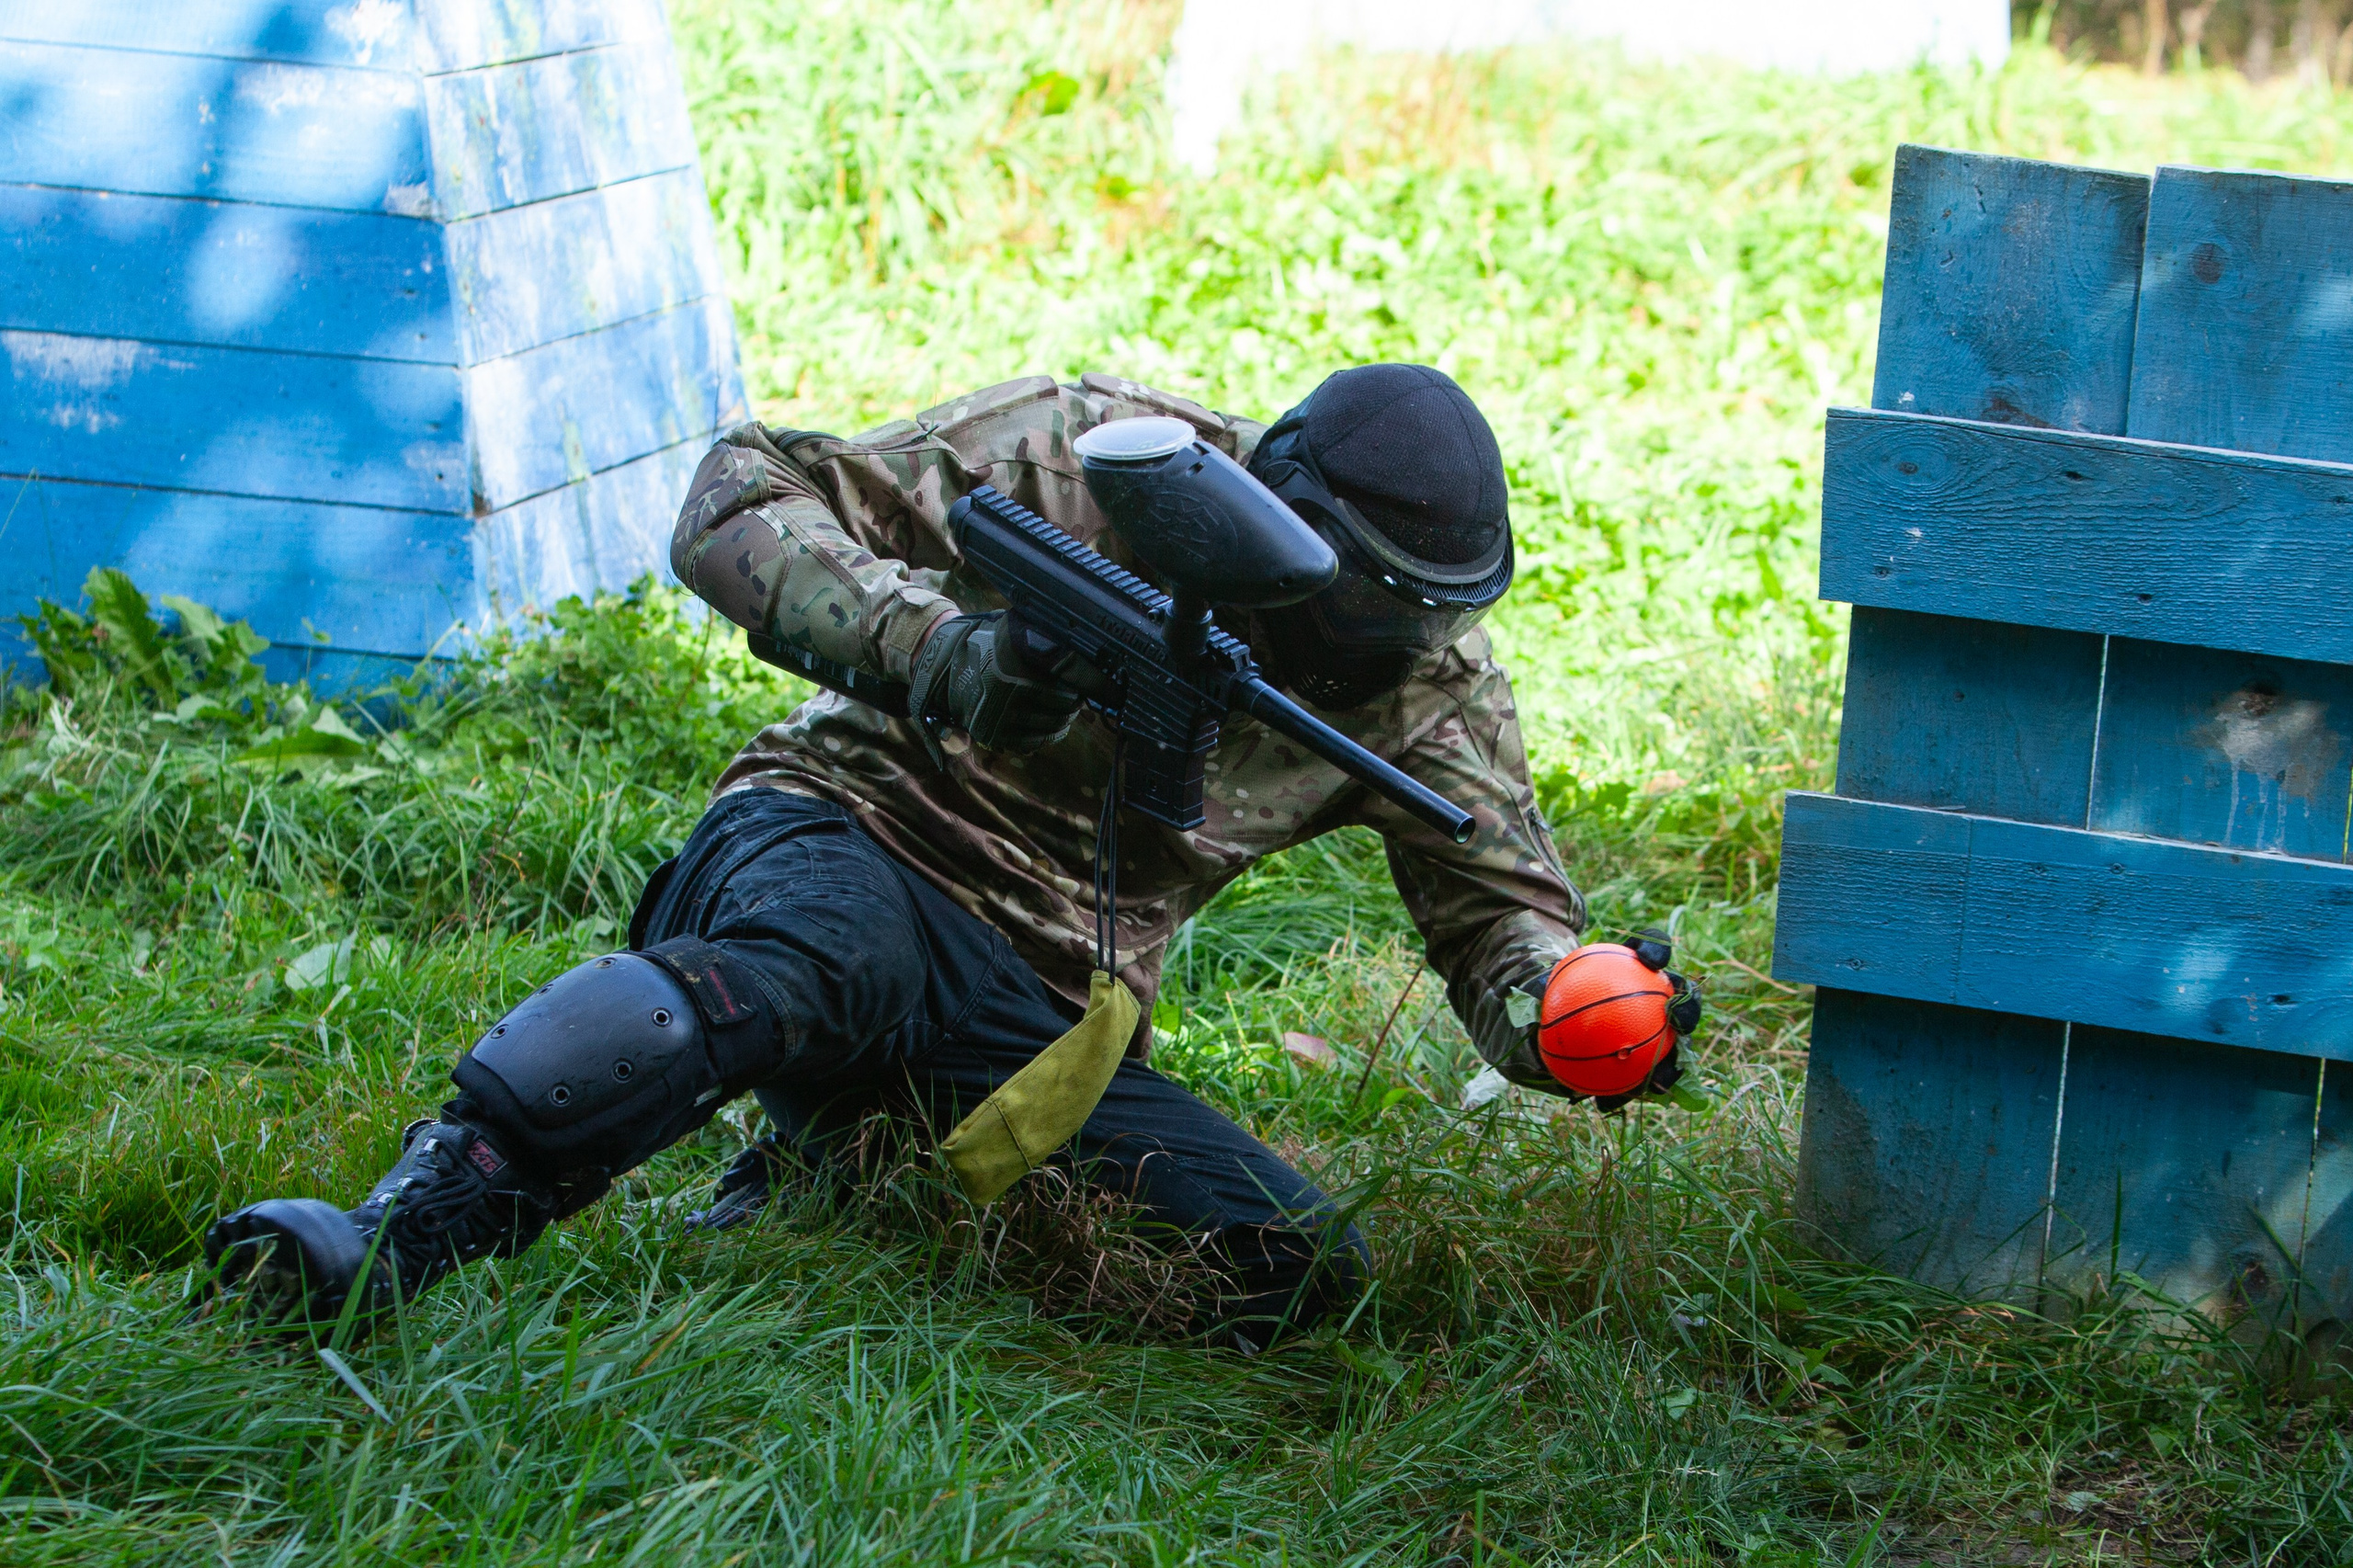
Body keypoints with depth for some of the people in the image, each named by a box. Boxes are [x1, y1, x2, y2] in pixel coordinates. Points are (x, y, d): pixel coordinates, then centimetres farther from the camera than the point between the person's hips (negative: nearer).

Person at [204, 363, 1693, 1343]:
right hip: (841, 847, -5)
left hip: (1039, 1023, 5)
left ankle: (832, 1187, -3)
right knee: (804, 956, -41)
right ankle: (405, 1229, -54)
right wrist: (925, 638, -27)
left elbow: (1504, 912, 6)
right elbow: (733, 507, -10)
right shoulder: (1087, 455, -9)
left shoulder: (1427, 677, 4)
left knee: (1300, 1265, -14)